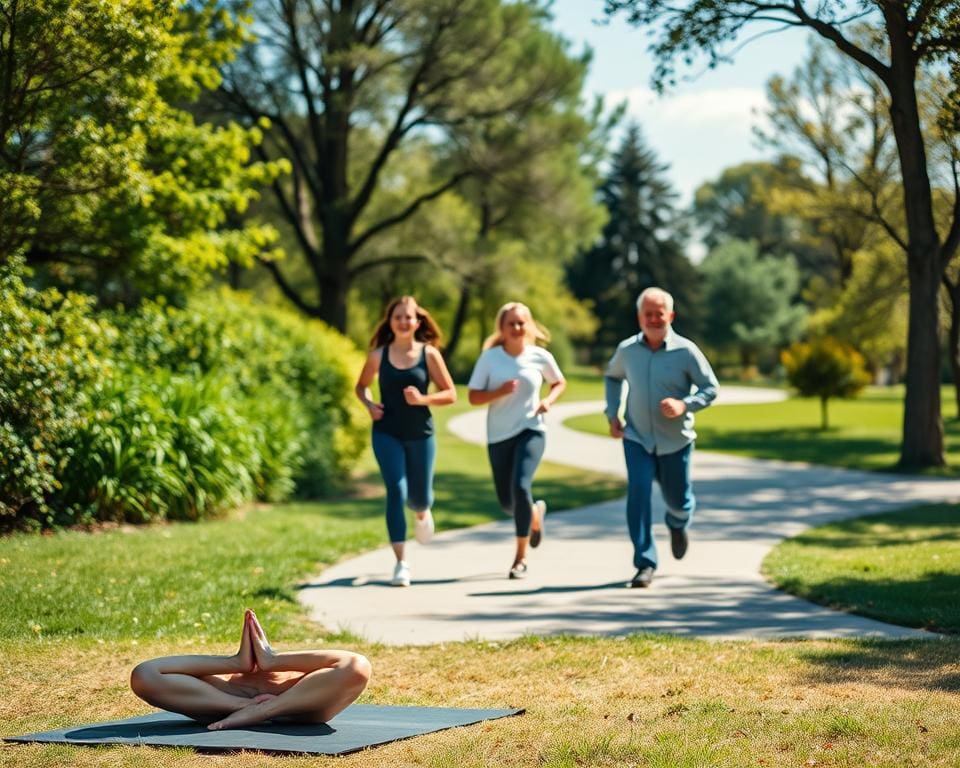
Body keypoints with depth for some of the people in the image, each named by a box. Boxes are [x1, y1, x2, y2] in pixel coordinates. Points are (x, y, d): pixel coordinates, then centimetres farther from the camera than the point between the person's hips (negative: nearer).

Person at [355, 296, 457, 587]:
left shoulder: (429, 354, -3)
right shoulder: (379, 355, 0)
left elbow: (451, 394, -2)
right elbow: (361, 386, 15)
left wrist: (423, 399, -19)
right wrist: (370, 405, -5)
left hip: (420, 434, 1)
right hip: (387, 433, 0)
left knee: (419, 497, 10)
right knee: (396, 491, -14)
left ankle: (422, 513, 51)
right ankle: (401, 563, -10)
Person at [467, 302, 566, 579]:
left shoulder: (540, 357, -2)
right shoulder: (489, 357, -4)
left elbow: (560, 383, 15)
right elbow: (474, 397, -5)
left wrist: (549, 400, -5)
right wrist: (500, 392, -23)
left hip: (530, 431, -2)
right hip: (498, 435, 2)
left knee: (520, 487, -23)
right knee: (507, 502, 8)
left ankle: (521, 557, -10)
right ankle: (536, 513, 46)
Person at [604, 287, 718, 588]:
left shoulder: (686, 351, -11)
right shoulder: (627, 349, -3)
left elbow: (711, 388, -5)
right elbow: (612, 377, 18)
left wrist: (685, 405, -23)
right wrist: (612, 414, 7)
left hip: (675, 441, -1)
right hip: (637, 439, 1)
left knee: (677, 500, 11)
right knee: (638, 494, -16)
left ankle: (678, 525, 50)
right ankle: (645, 564, -11)